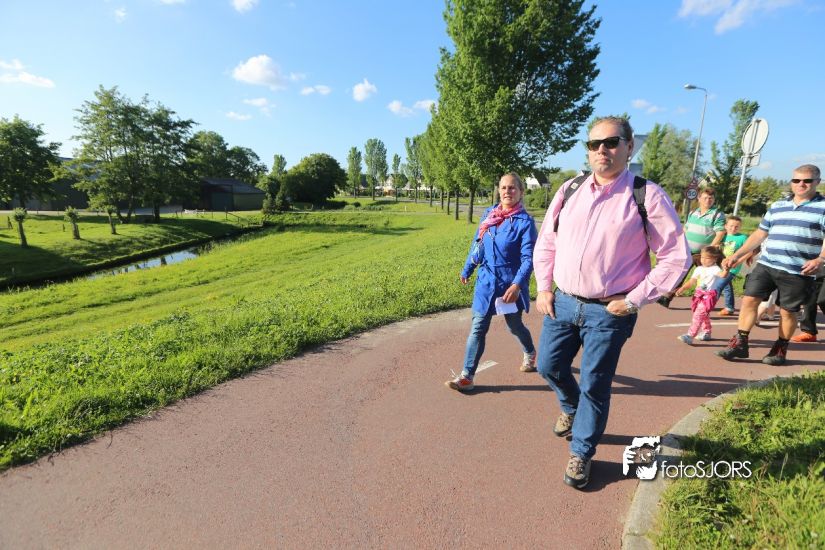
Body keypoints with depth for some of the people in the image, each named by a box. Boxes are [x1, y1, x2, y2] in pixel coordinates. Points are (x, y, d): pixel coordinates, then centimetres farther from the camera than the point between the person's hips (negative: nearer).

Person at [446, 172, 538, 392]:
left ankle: (530, 353, 49)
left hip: (511, 284, -3)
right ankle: (467, 376, 7)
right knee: (477, 328, 1)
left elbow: (528, 258, -17)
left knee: (514, 326, 17)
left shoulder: (525, 221, -12)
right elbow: (477, 245, 13)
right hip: (486, 281, 3)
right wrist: (467, 269, 19)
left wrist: (517, 284, -29)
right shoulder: (488, 214, 2)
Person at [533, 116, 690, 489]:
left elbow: (677, 257, -6)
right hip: (561, 302, 4)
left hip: (609, 312, -4)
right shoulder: (569, 190, 4)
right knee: (549, 367, 14)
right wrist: (543, 288, 4)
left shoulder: (648, 196, -8)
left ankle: (581, 453, 30)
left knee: (594, 385, 6)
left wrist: (634, 300, -10)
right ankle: (571, 408, 48)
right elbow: (546, 242, 12)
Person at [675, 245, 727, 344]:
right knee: (704, 315, 23)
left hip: (709, 296, -8)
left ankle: (690, 336, -21)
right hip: (699, 294, 8)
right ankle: (706, 333, 41)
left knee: (698, 315, -18)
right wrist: (682, 289, 4)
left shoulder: (715, 269, -7)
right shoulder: (699, 269, 12)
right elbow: (691, 281, 13)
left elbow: (723, 275, -28)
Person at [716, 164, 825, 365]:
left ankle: (780, 349, 21)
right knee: (749, 299, -3)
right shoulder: (777, 206, 16)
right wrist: (736, 255, 13)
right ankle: (740, 344, 3)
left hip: (798, 271, -4)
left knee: (788, 311, 4)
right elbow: (760, 234, 19)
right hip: (766, 265, 4)